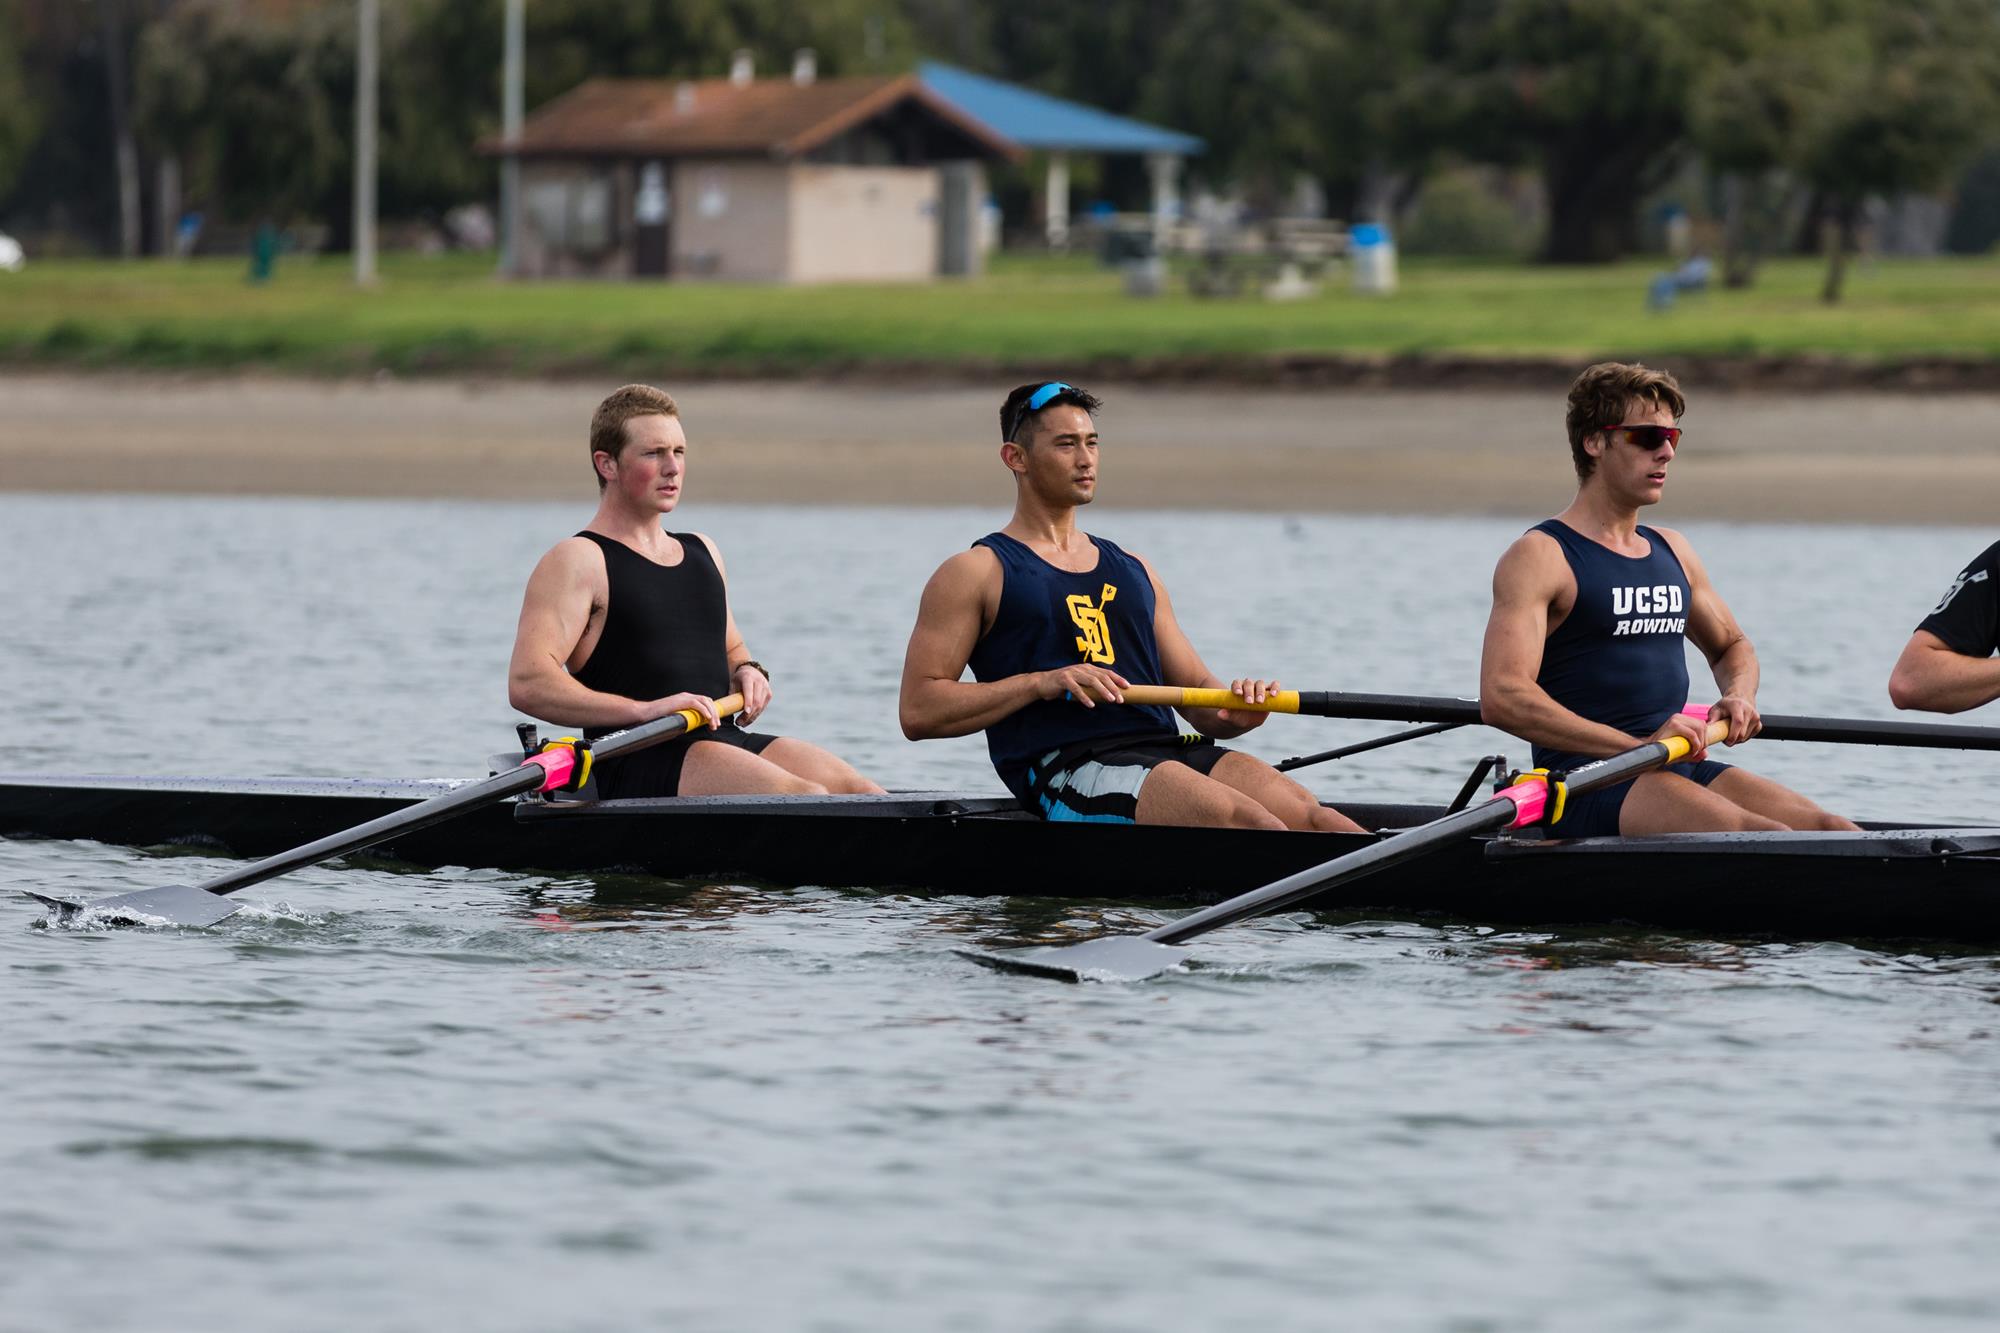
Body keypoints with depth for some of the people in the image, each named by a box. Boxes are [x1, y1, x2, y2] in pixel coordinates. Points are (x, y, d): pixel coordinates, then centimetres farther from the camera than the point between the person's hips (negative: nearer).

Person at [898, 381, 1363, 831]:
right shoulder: (978, 572, 9)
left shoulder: (1132, 570, 27)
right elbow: (918, 712, 0)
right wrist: (1041, 683, -11)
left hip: (1166, 749, 6)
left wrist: (1237, 710, -1)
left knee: (1307, 815, -23)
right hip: (1063, 766, -6)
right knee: (1245, 820, -32)